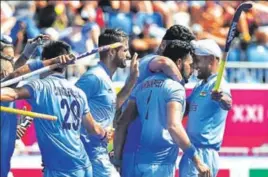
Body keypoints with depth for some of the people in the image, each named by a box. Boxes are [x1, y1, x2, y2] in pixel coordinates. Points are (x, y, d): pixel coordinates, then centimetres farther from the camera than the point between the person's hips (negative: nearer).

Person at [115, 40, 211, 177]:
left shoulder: (143, 85, 14)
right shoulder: (175, 87, -8)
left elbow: (122, 124, 13)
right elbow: (174, 126, -22)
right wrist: (196, 160, -21)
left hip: (140, 160, 7)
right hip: (161, 164, -7)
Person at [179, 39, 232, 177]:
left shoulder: (217, 84, -14)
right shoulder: (200, 86, 18)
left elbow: (227, 104, -36)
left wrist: (222, 99, -57)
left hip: (203, 154, -10)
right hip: (193, 152, 10)